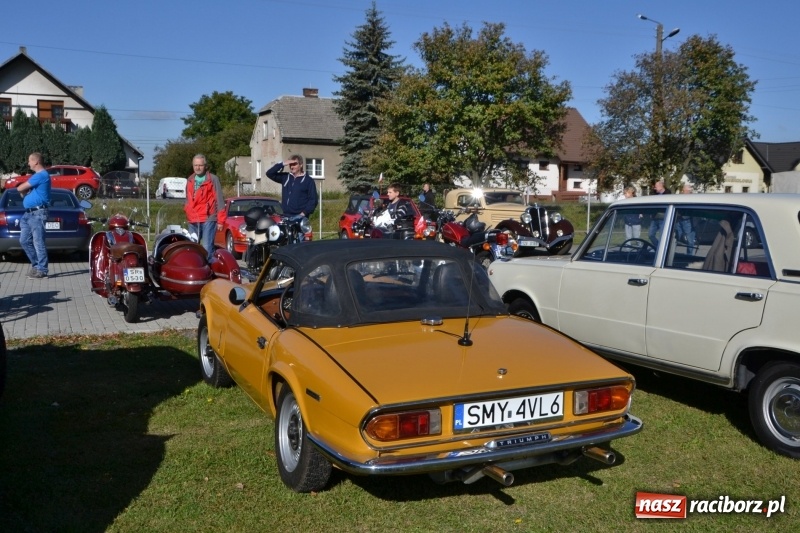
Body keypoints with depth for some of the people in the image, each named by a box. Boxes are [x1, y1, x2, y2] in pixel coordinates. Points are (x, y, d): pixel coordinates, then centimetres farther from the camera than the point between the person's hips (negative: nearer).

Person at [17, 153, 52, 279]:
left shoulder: (41, 175, -13)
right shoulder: (38, 175, 21)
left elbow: (20, 188, -13)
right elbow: (23, 190, 23)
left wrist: (24, 190, 9)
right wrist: (25, 191, 1)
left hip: (37, 213, -10)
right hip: (28, 213, 10)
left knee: (38, 242, -7)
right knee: (24, 241, 12)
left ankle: (42, 270, -3)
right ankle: (36, 264, 20)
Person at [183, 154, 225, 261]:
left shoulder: (213, 179, -1)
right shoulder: (190, 180, 17)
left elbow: (219, 200, -4)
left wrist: (220, 220, -8)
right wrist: (187, 214, 18)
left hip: (208, 219, -6)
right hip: (193, 221, 6)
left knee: (207, 248, -13)